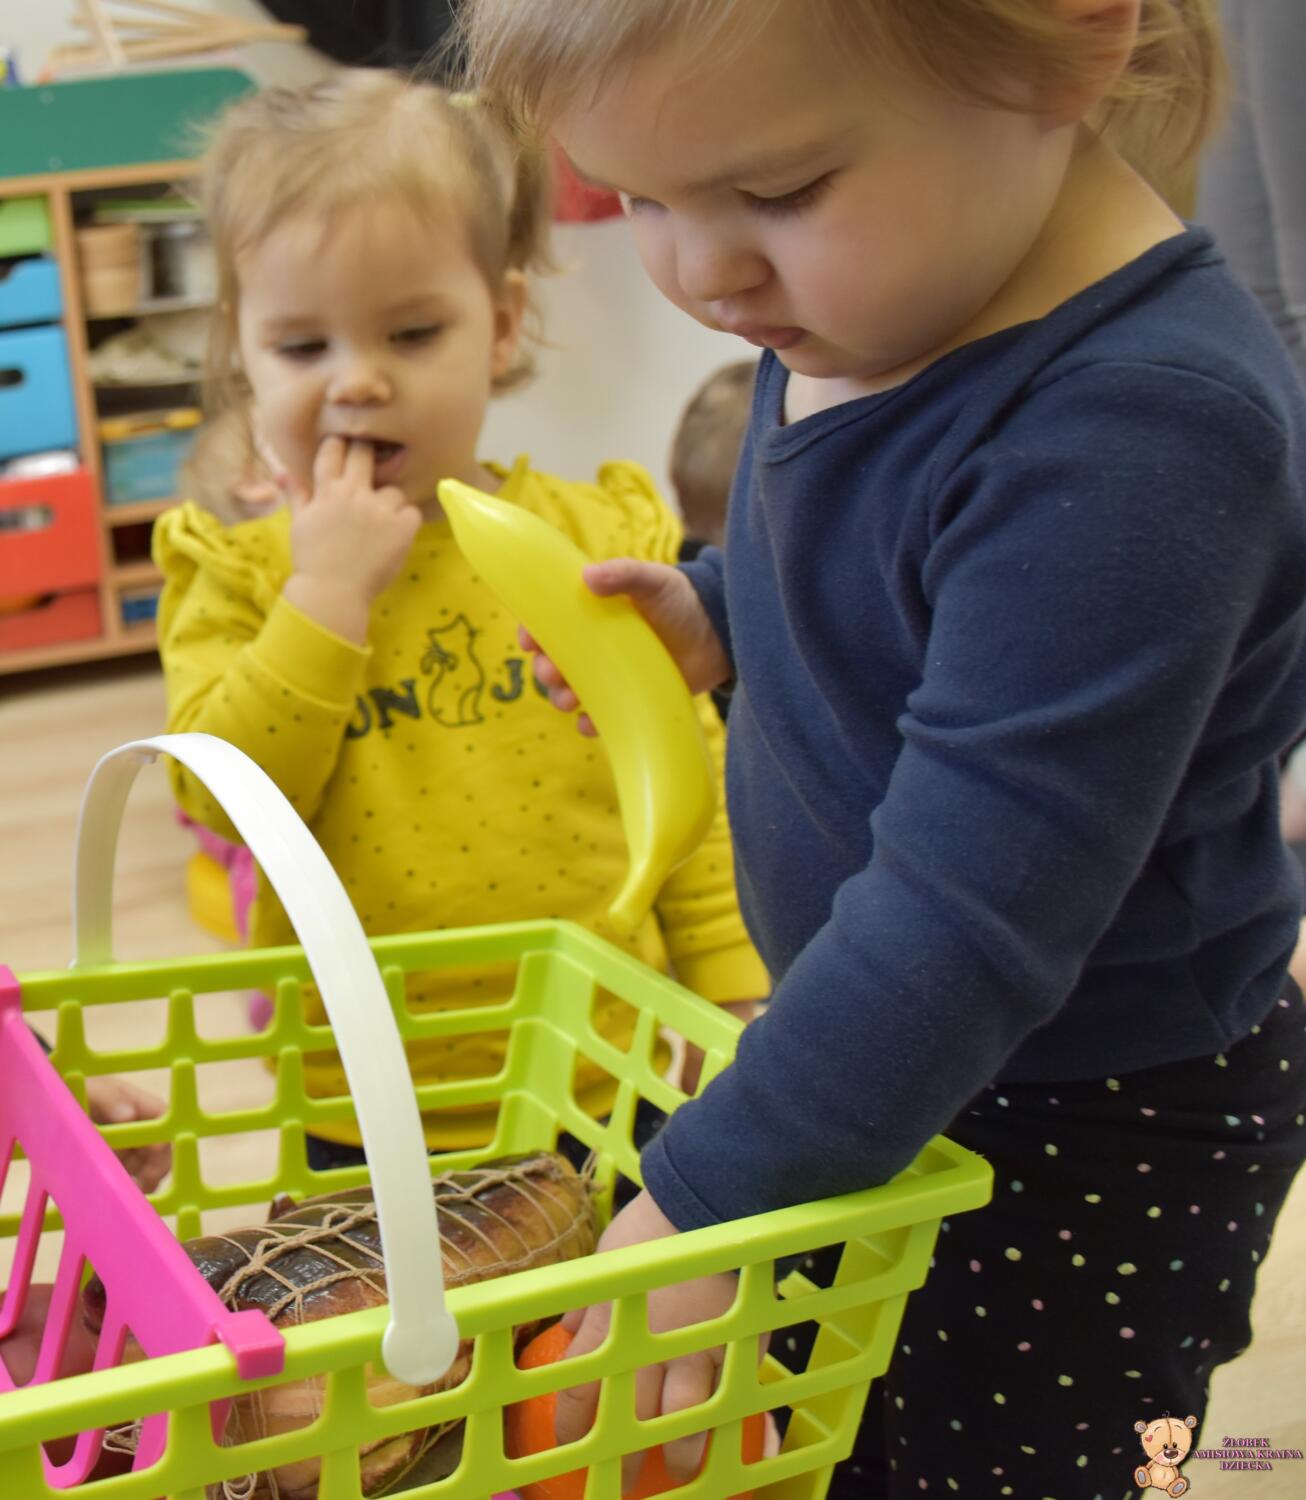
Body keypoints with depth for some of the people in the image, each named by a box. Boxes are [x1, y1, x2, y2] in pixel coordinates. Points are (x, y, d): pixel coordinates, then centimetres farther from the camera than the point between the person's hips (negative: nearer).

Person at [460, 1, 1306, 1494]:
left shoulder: (1132, 431, -33)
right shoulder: (854, 307, -4)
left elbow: (972, 911, -34)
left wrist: (709, 1200, -27)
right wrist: (717, 621, -1)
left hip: (1094, 1140, -8)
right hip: (892, 1056, 8)